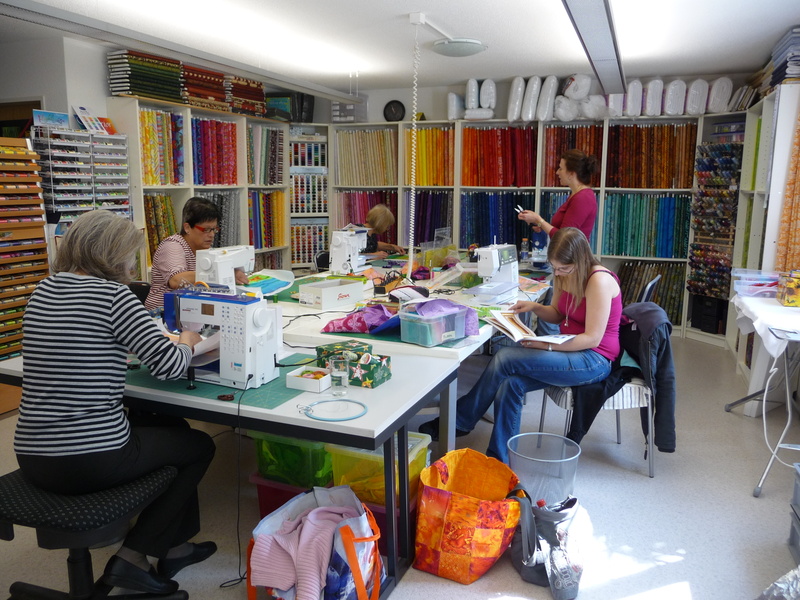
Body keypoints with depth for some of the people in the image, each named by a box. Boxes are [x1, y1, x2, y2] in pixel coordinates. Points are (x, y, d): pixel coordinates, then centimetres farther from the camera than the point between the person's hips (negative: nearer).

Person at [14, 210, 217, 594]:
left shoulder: (42, 292, 9)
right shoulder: (113, 295, -14)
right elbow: (168, 366, -17)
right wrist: (187, 344, 4)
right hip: (93, 461, -8)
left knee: (172, 429, 29)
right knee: (199, 446, 19)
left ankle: (173, 547, 35)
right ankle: (132, 558, 15)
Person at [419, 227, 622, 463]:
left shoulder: (599, 280, -20)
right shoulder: (563, 275, 5)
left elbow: (592, 338, -21)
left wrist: (546, 345, -27)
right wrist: (535, 307, -2)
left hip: (595, 359, -8)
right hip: (570, 350, 8)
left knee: (505, 358, -21)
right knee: (511, 384, -19)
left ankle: (458, 422, -5)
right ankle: (497, 461, -11)